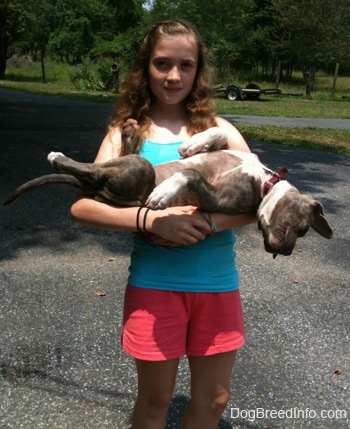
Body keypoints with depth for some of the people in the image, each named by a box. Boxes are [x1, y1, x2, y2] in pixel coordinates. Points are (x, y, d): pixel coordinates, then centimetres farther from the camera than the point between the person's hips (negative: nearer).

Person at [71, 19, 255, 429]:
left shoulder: (218, 128, 1)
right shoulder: (127, 131, -3)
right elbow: (82, 206, -12)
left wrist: (210, 222, -21)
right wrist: (150, 219, -26)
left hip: (218, 284, 2)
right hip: (155, 284, -2)